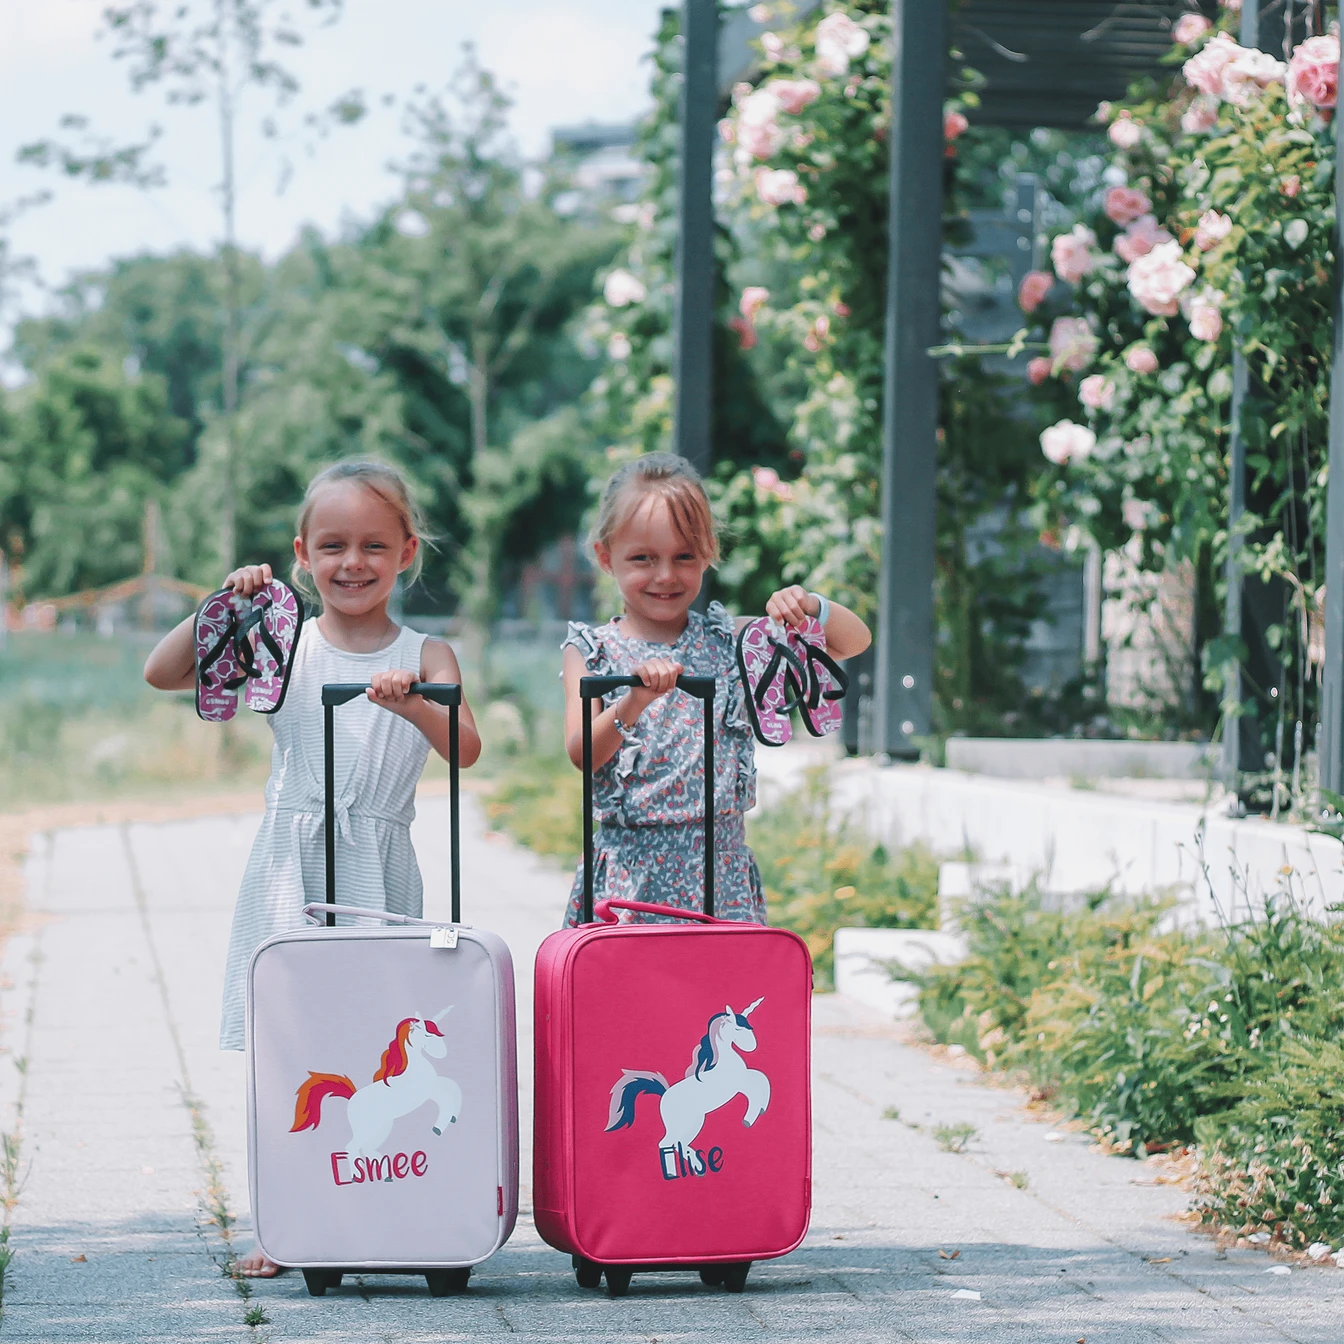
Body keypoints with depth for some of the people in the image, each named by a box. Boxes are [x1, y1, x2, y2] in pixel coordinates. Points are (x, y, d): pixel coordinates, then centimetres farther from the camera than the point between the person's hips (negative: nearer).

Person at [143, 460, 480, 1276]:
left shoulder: (425, 656, 5)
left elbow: (466, 749, -11)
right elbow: (162, 674, -1)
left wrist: (410, 703, -30)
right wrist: (226, 605, -11)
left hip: (377, 870, -1)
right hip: (291, 864, 1)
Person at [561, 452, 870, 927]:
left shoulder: (727, 642, 8)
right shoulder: (592, 651, 3)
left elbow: (855, 641, 9)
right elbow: (581, 754, -11)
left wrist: (810, 606, -12)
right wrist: (635, 701, -28)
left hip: (720, 871, 1)